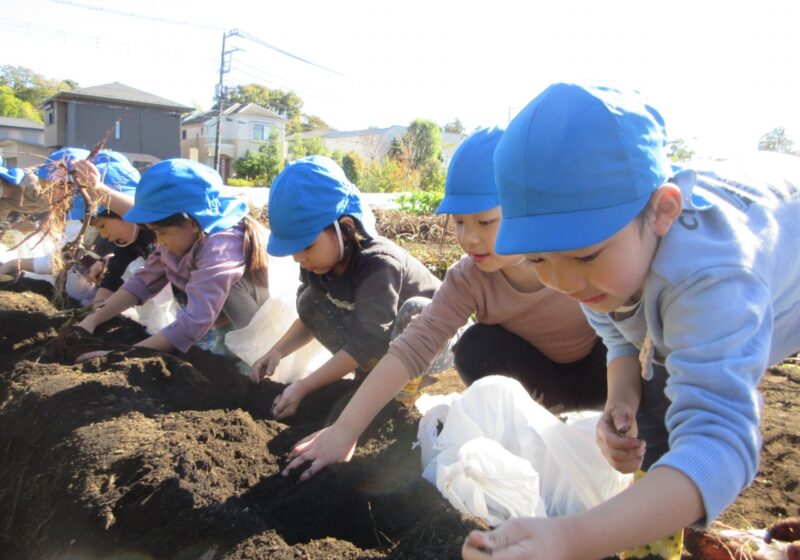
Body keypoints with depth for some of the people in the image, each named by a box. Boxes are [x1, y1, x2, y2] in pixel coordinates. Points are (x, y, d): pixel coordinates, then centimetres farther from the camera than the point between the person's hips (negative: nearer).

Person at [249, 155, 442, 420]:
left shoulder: (378, 265, -34)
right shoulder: (318, 261, -11)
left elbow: (364, 345, -33)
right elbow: (310, 317, 4)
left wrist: (302, 387, -30)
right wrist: (276, 352, -12)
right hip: (375, 334, 7)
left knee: (414, 312, -39)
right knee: (310, 302, -10)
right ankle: (372, 372, -4)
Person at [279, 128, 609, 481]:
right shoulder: (468, 280, -26)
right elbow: (414, 346, -35)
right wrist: (344, 431, -42)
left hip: (603, 369, -1)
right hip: (544, 371, 1)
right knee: (475, 351, -27)